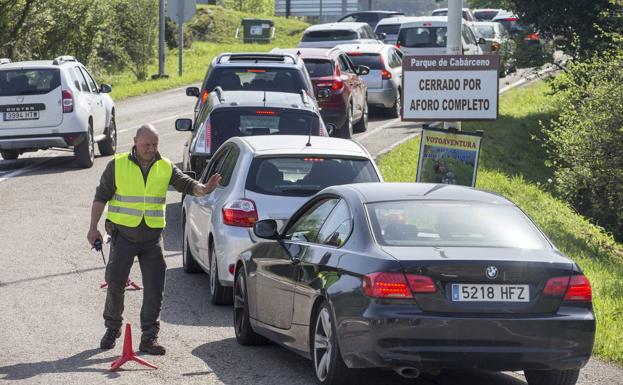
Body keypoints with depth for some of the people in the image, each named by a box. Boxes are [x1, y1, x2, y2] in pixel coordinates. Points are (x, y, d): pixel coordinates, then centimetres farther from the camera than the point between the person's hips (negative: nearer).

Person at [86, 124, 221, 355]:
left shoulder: (165, 168, 6)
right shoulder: (118, 165, 0)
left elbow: (186, 184, -6)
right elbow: (101, 197, 1)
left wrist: (203, 189, -28)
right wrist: (93, 228, -6)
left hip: (152, 236, 2)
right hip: (123, 234, -2)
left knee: (154, 288, -3)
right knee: (115, 282, -3)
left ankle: (149, 338, 1)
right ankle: (112, 328, 19)